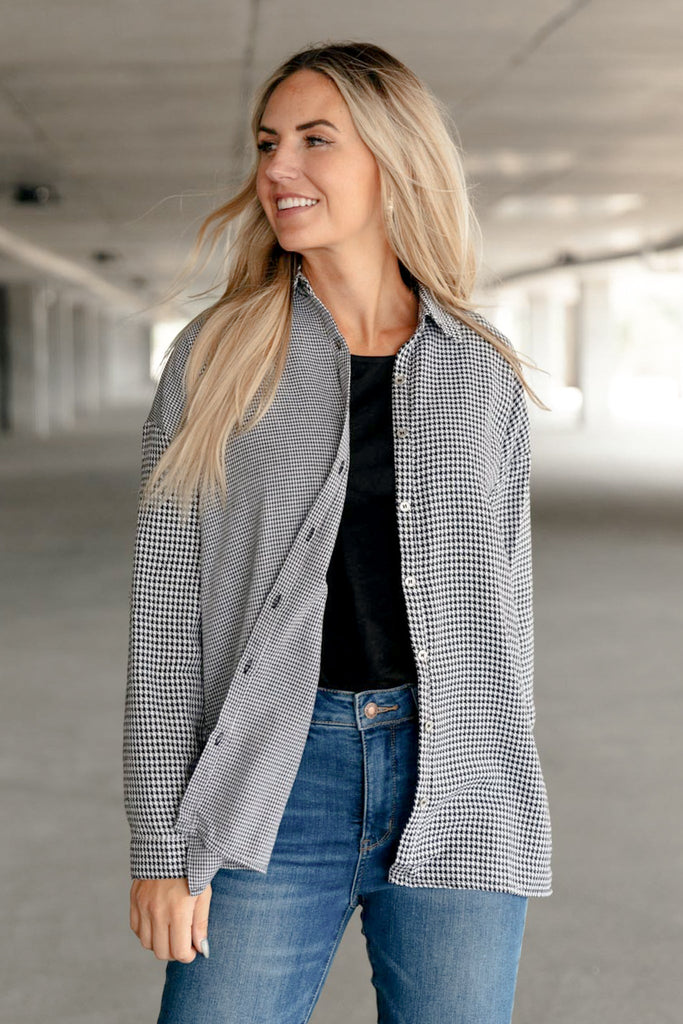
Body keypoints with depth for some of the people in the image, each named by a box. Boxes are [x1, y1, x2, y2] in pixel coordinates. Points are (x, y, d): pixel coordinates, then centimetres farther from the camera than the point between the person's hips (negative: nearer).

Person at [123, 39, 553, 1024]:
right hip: (275, 784, -1)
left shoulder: (484, 371, 6)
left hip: (455, 795, 2)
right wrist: (162, 842, -5)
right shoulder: (214, 358, 2)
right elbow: (166, 607, 0)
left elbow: (503, 600, 11)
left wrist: (508, 816, 11)